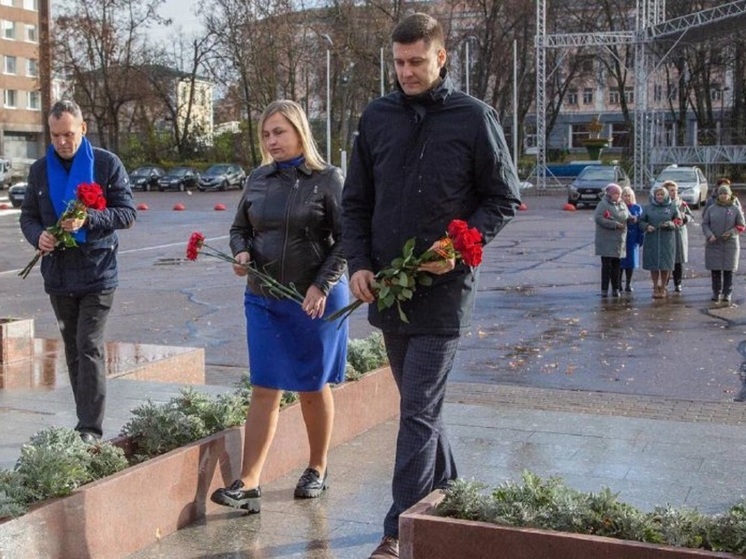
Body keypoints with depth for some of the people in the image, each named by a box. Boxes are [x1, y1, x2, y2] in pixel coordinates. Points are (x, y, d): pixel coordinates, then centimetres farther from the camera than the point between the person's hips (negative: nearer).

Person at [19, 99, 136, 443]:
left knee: (90, 348, -10)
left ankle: (91, 430, -8)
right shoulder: (40, 170, 8)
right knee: (73, 350, 11)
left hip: (97, 273, -5)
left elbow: (127, 213, -7)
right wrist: (38, 236, -12)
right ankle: (87, 423, 21)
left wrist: (88, 220, -23)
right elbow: (28, 217, 11)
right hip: (58, 275, 5)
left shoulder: (106, 164, -4)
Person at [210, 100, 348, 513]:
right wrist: (241, 253, -4)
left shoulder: (327, 179, -6)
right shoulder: (258, 179, 8)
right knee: (263, 391, 0)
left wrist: (322, 285, -16)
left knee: (313, 388, 10)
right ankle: (248, 486, -2)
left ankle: (317, 470, 28)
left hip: (316, 300, -4)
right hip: (263, 299, 4)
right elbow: (239, 228, 17)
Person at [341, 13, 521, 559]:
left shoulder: (474, 118, -5)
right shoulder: (377, 117, 7)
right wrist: (358, 263, -2)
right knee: (420, 403, 17)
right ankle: (448, 493, 35)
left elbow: (504, 199, -1)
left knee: (419, 411, -5)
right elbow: (356, 202, 12)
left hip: (444, 290, -5)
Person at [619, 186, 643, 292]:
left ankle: (628, 284, 14)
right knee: (620, 262, -2)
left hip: (632, 239, 2)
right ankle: (618, 284, 8)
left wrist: (640, 238, 0)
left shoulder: (637, 208, 7)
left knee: (631, 261, 5)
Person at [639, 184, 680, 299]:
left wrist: (670, 224, -14)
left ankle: (663, 288, 16)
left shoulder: (672, 207, 4)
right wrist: (647, 226, -12)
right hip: (652, 239, 1)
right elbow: (641, 221, 8)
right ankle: (655, 288, 15)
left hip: (667, 240, -1)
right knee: (653, 265, 2)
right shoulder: (648, 207, 6)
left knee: (665, 265, 0)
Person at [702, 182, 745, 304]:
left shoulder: (735, 209, 0)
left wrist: (731, 233, -15)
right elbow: (704, 223, 5)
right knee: (715, 270, 4)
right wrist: (709, 235, -12)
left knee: (729, 270, 2)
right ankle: (716, 293, 13)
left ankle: (727, 294, 9)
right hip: (714, 244, 1)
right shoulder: (712, 209, 4)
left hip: (730, 244, -1)